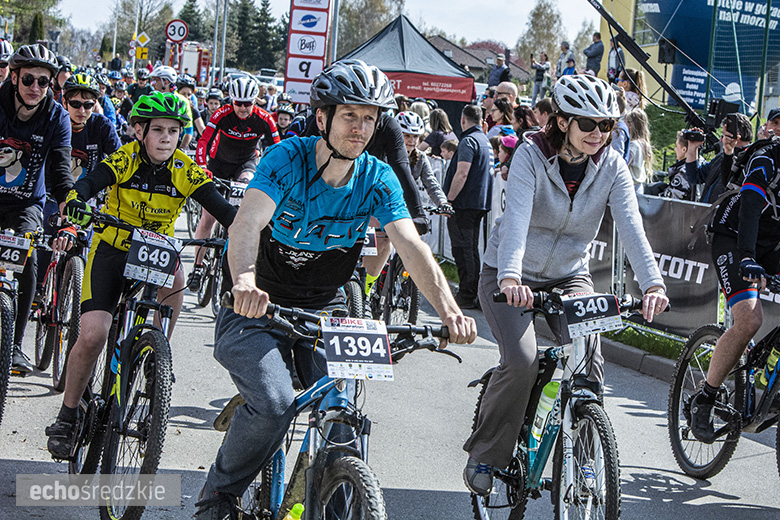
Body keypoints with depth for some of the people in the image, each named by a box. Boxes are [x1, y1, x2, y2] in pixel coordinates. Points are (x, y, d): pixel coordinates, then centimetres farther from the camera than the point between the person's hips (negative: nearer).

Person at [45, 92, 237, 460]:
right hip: (112, 250, -2)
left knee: (175, 281, -33)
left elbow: (222, 209, -17)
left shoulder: (185, 171, -10)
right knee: (92, 336, -16)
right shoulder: (125, 159, -15)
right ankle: (67, 415, 5)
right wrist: (76, 202, -54)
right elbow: (89, 183, -31)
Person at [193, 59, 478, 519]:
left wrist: (449, 311, -37)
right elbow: (248, 224, -33)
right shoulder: (289, 158, -18)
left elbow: (413, 248, -19)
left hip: (325, 312, 4)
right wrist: (244, 283, -55)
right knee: (275, 404, -26)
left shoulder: (378, 179, -8)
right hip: (263, 307, -3)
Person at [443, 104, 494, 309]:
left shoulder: (469, 140, -14)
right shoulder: (486, 141, 16)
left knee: (463, 250, -7)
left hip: (464, 204, -9)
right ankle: (473, 294, 18)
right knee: (472, 249, 14)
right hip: (480, 204, 9)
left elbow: (462, 173, -22)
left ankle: (466, 297, -8)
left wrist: (448, 200, -17)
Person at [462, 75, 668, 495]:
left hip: (570, 275, 3)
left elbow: (631, 228, -23)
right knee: (521, 361, -24)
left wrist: (652, 284, -39)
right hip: (512, 277, -3)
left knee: (590, 366, -16)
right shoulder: (531, 156, -20)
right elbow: (516, 219, -35)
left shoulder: (611, 166, -11)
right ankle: (485, 455, -3)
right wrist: (510, 279, -52)